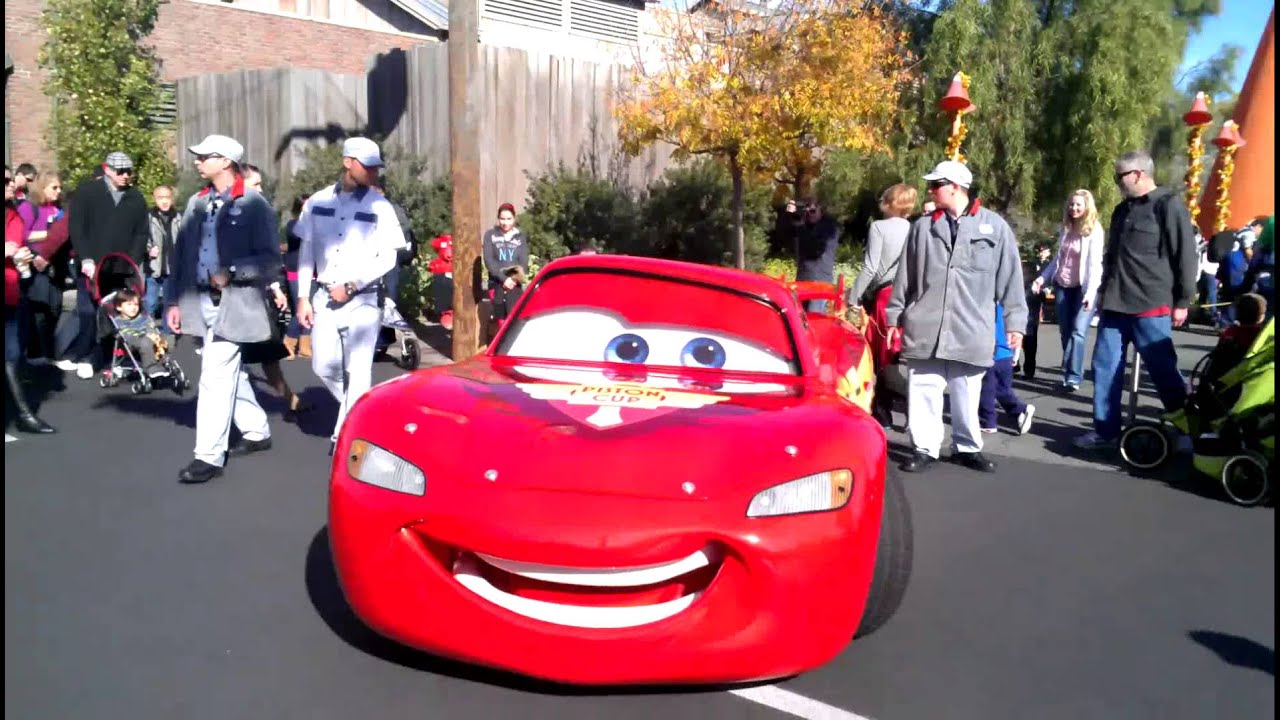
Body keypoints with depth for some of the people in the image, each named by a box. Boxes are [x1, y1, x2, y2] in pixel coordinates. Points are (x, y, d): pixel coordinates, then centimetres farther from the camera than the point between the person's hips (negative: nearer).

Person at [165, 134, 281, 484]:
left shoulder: (254, 205, -7)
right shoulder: (196, 203, 11)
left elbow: (270, 260, -9)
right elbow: (180, 254, 12)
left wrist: (231, 273, -20)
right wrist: (174, 301, 7)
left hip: (233, 304, -7)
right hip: (201, 302, 7)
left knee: (215, 378, -9)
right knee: (229, 373, 16)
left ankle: (209, 456, -3)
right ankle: (257, 432, 32)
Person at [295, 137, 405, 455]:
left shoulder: (379, 206, -5)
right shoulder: (318, 202, 4)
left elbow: (388, 258, -6)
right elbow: (306, 251, 8)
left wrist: (351, 287, -12)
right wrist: (303, 297, 4)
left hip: (362, 299, -3)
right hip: (324, 297, 3)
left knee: (357, 372, -3)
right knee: (324, 367, 3)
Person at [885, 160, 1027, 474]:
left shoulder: (995, 226, 3)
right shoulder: (922, 227, 9)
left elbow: (1010, 277, 4)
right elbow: (905, 277, 12)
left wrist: (1015, 322, 1)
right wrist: (894, 317, 11)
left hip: (970, 330, -1)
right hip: (925, 328, 1)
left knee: (967, 395, 9)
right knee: (923, 392, 2)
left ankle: (967, 447, 25)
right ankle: (925, 448, 14)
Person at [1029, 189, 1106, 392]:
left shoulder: (1094, 230, -8)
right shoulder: (1065, 229, 8)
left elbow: (1095, 264, -14)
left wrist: (1091, 292, -24)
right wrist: (1043, 277, 5)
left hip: (1083, 287, -5)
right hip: (1063, 285, 5)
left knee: (1078, 332, -13)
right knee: (1065, 332, 6)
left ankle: (1073, 377, -13)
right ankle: (1070, 374, 14)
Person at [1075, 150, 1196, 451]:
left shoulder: (1168, 206, -7)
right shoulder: (1122, 210, 16)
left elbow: (1185, 256, -9)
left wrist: (1182, 301, -10)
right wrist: (1103, 290, 22)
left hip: (1151, 307, -7)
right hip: (1116, 305, 7)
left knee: (1163, 370, 1)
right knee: (1105, 367, 5)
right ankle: (1105, 430, 13)